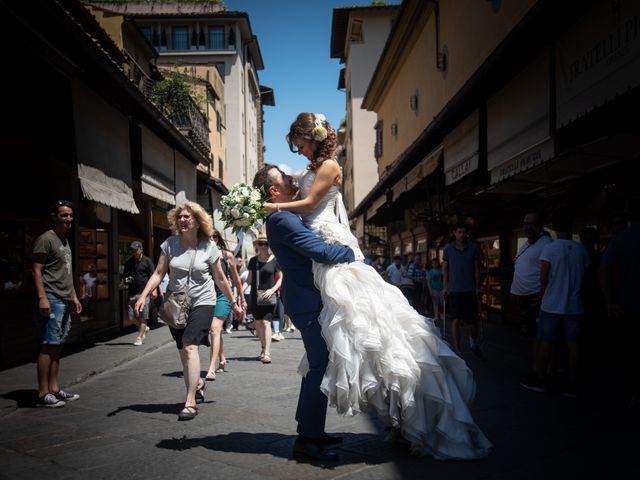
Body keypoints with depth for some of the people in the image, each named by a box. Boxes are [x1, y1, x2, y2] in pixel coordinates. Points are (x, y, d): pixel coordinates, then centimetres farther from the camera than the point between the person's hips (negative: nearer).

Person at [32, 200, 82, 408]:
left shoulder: (65, 241, 19)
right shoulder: (45, 239, -7)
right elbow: (37, 270, -13)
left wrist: (74, 297, 22)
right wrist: (42, 297, -20)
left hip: (65, 301, 9)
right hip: (52, 300, -9)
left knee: (57, 346, 10)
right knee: (48, 346, -7)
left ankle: (54, 389, 15)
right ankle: (43, 394, -2)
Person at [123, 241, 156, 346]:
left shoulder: (147, 261, 0)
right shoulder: (128, 262, 14)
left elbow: (153, 276, -3)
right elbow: (124, 275, 25)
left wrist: (154, 290, -13)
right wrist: (126, 280, 0)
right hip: (132, 293, 5)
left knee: (143, 316, -3)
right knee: (132, 317, 3)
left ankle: (139, 337, 4)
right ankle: (144, 328, 28)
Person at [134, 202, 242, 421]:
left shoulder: (208, 247, -6)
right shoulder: (170, 244, -1)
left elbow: (220, 279, 3)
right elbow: (158, 273, -3)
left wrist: (233, 303, 7)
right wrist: (143, 296, -16)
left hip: (202, 302, -3)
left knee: (190, 346, -19)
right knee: (183, 350, 11)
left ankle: (190, 402, -17)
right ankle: (198, 383, 39)